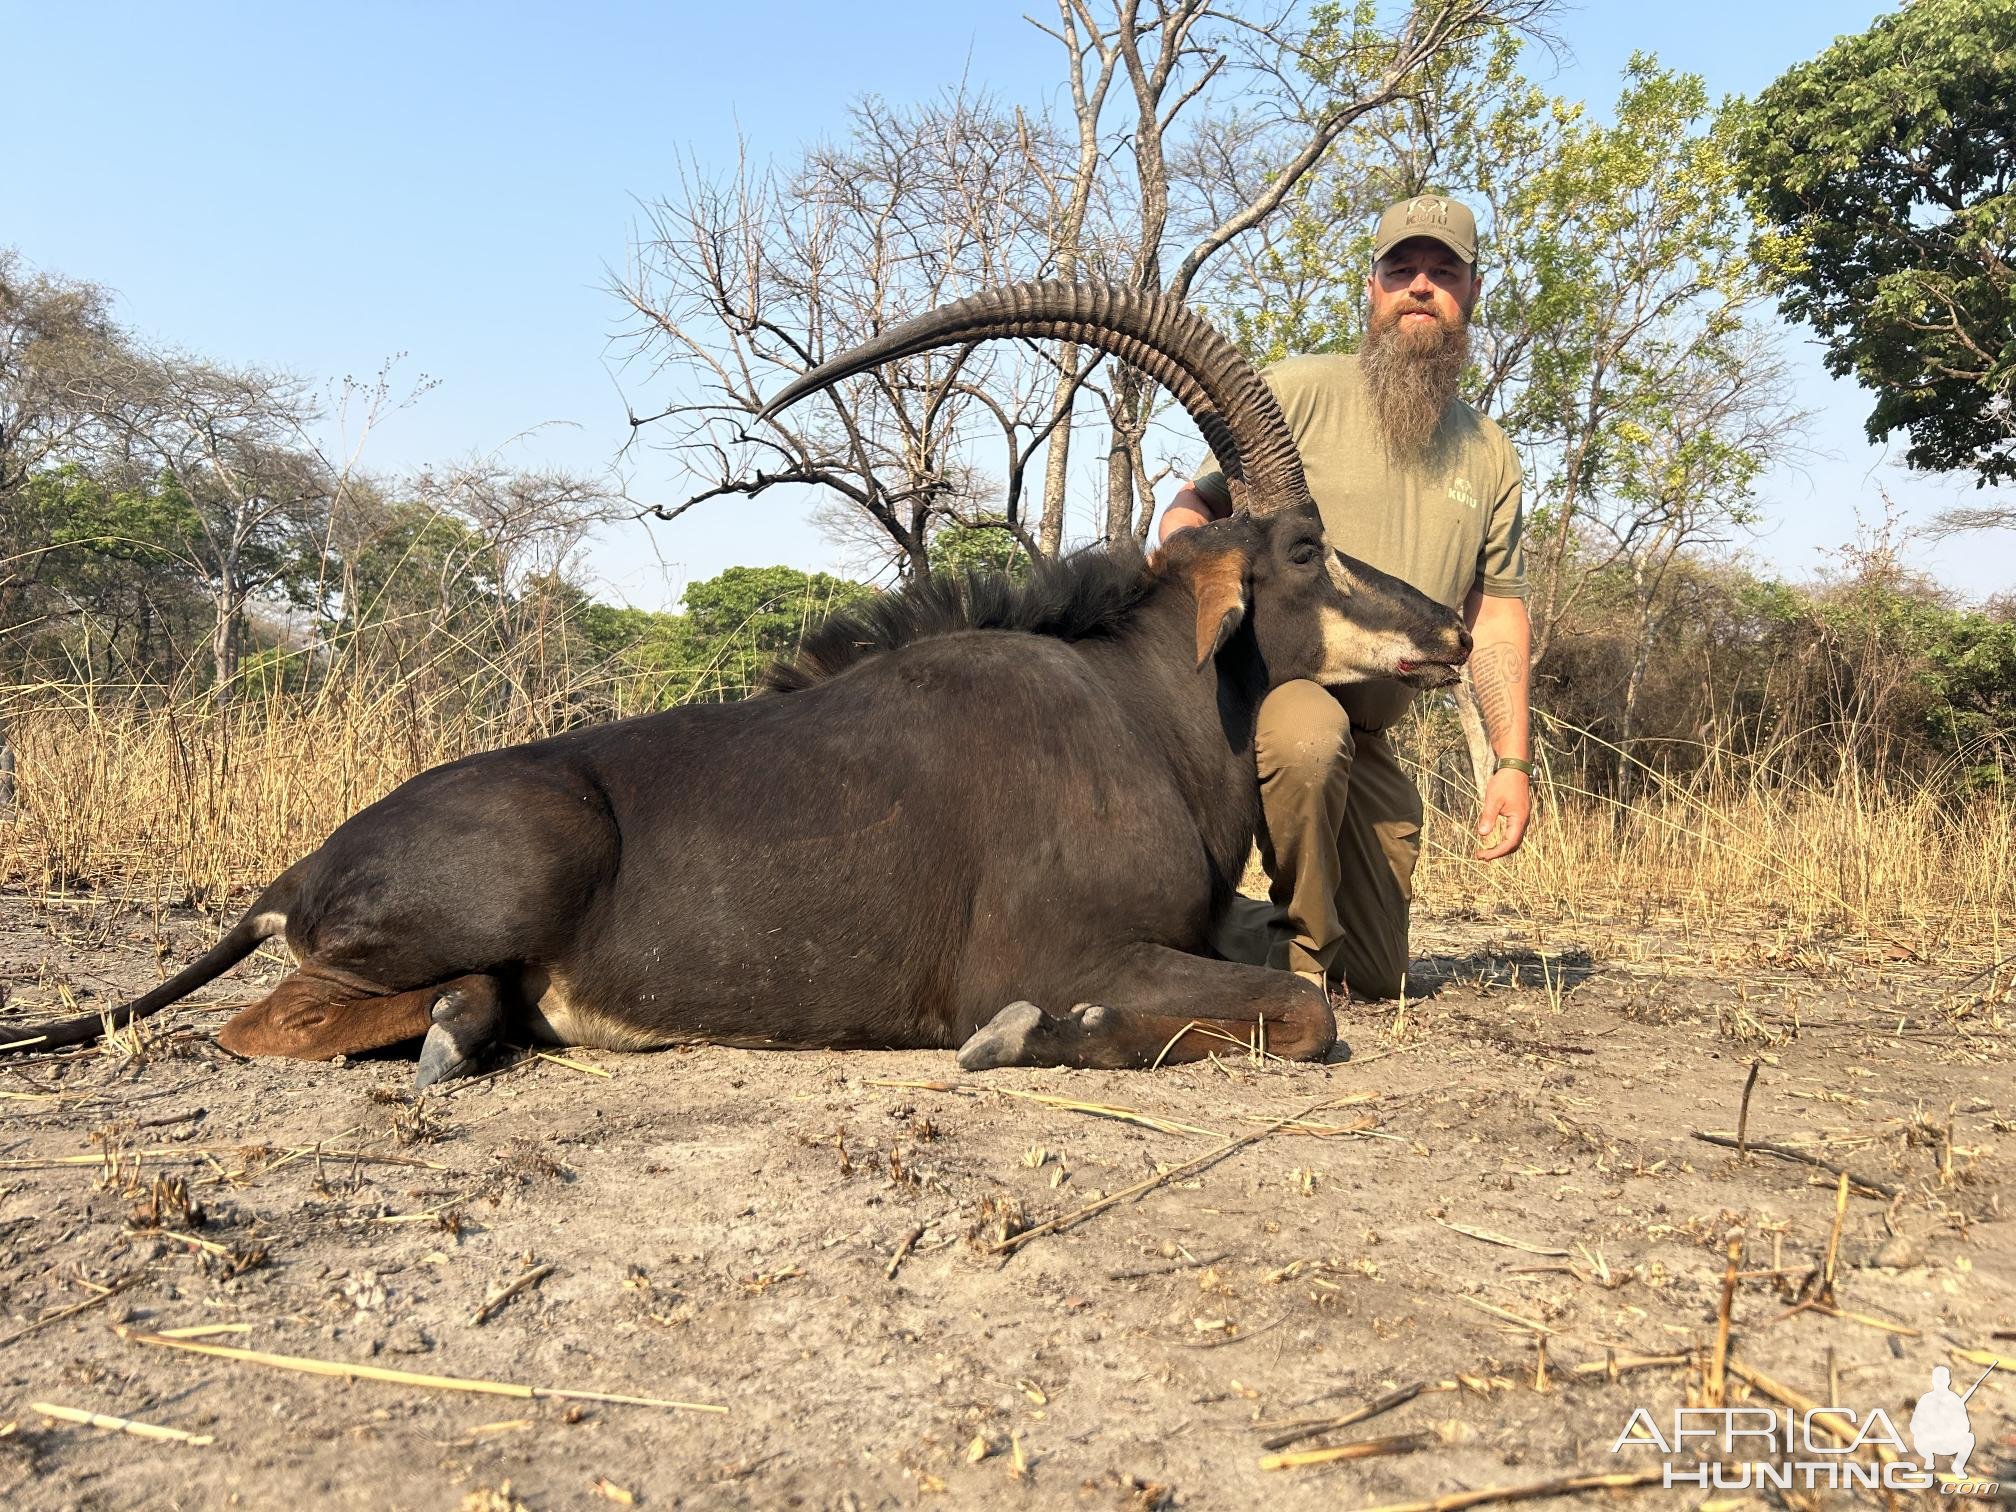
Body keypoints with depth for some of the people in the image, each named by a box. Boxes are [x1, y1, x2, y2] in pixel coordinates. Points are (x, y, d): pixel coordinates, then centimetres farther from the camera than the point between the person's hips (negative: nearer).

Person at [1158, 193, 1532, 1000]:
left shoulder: (1490, 456, 11)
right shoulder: (1299, 389, -3)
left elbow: (1496, 612, 13)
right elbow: (1193, 507, -7)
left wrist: (1512, 761, 5)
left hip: (1366, 735, 5)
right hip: (1258, 676, -5)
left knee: (1377, 980, 6)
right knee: (1310, 736, -42)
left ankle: (1225, 933, 32)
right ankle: (1304, 949, -16)